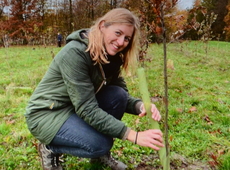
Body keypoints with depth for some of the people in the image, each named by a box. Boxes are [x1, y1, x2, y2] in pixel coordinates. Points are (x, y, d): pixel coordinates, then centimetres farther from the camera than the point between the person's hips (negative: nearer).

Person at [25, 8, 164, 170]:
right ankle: (50, 148, 3)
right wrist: (133, 135, -35)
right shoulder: (75, 53, -28)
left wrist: (140, 105, -26)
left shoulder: (111, 57, -5)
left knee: (118, 95, -16)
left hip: (78, 108, 7)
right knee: (100, 144, -25)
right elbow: (87, 109, -31)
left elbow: (122, 96, -2)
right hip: (47, 114, -7)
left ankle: (101, 154, 4)